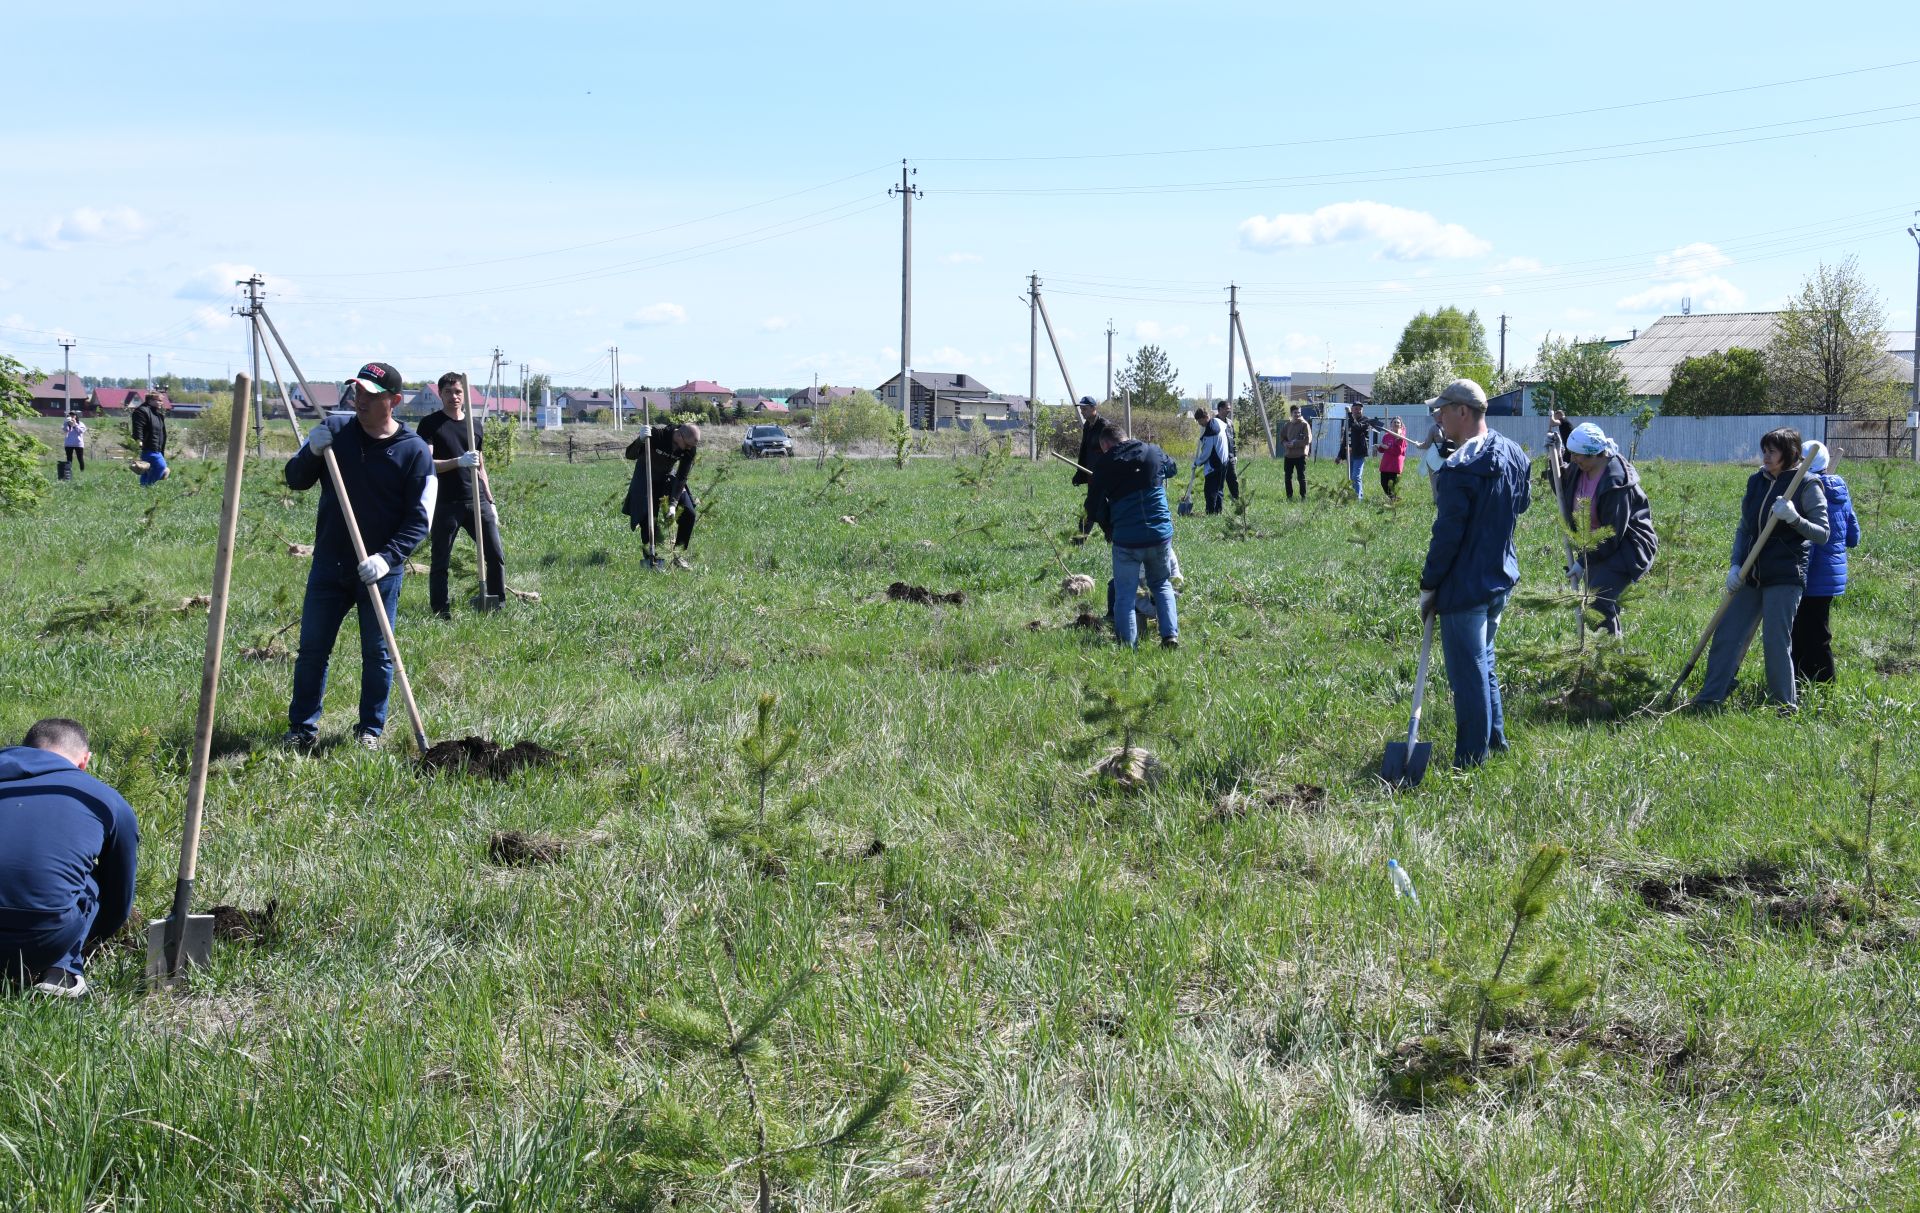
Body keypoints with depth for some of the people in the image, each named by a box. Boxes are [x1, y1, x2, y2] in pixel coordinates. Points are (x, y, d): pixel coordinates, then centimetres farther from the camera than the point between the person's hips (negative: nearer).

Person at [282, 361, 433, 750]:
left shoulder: (414, 451, -7)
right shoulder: (333, 430, 1)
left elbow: (419, 520, -8)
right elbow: (295, 480, 6)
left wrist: (387, 557, -21)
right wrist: (312, 453, -15)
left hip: (380, 571, -3)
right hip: (329, 564, 3)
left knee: (378, 655, 5)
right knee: (312, 648, 6)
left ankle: (370, 731, 18)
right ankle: (302, 728, 16)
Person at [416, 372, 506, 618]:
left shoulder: (475, 427, 15)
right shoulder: (431, 424, 0)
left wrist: (490, 502, 17)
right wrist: (459, 461, -23)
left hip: (477, 501, 4)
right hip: (445, 503, -4)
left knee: (497, 556, 1)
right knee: (440, 562, 0)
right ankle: (440, 613, 8)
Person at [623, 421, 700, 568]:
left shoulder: (691, 448, -22)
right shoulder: (657, 433, -33)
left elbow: (682, 477, -17)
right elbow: (630, 455, -31)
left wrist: (673, 503, -24)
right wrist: (640, 440, -51)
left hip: (668, 477, 3)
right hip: (647, 477, -3)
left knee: (688, 514, -5)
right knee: (646, 517, -15)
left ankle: (679, 555, 9)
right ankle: (651, 556, -1)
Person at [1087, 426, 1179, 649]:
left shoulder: (1104, 465, -1)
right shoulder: (1152, 452, 6)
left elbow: (1097, 507, 3)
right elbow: (1173, 469, 28)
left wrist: (1108, 530, 19)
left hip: (1126, 539, -3)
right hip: (1161, 535, 3)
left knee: (1124, 596, 7)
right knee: (1162, 585, 22)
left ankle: (1129, 646, 0)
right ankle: (1171, 635, 8)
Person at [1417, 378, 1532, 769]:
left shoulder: (1459, 467, -24)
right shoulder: (1513, 452, 3)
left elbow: (1446, 536, -21)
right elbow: (1523, 503, 20)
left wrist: (1428, 585, -12)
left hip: (1465, 586, -9)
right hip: (1503, 577, 9)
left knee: (1467, 672, 2)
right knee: (1484, 660, 25)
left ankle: (1471, 758, 10)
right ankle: (1495, 738, 35)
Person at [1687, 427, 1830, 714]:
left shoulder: (1807, 486, -6)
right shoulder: (1757, 481, 11)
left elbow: (1823, 533, -9)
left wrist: (1794, 518, -25)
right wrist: (1735, 565, 4)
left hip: (1785, 577, -6)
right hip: (1751, 576, 6)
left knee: (1776, 641, -6)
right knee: (1727, 635, 3)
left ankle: (1785, 704, 8)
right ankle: (1709, 698, 9)